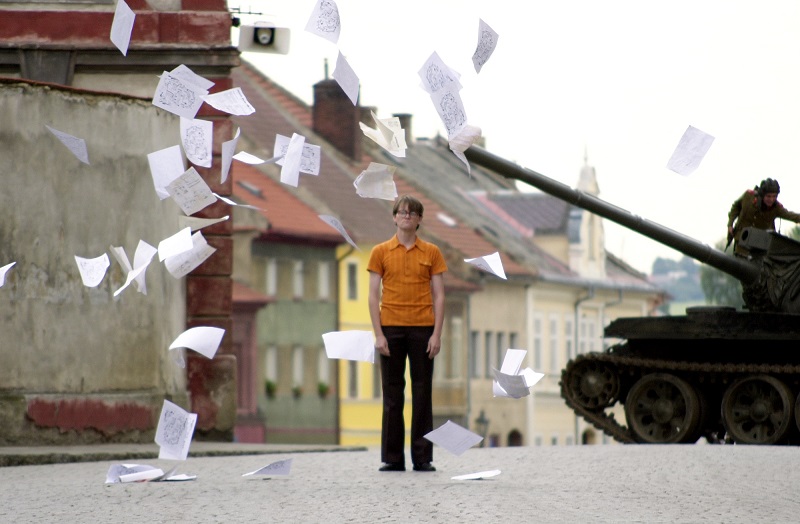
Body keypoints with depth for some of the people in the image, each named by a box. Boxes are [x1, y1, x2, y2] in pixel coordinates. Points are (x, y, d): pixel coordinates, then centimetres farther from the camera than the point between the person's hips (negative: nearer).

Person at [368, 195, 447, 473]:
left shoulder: (431, 252, 6)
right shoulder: (380, 252, 5)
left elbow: (439, 295, 4)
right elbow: (374, 295, 3)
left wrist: (437, 333, -5)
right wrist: (378, 334, -6)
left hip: (422, 329, 0)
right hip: (391, 328, 0)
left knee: (422, 394, 1)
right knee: (392, 395, 2)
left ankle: (422, 457, 5)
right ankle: (393, 458, 6)